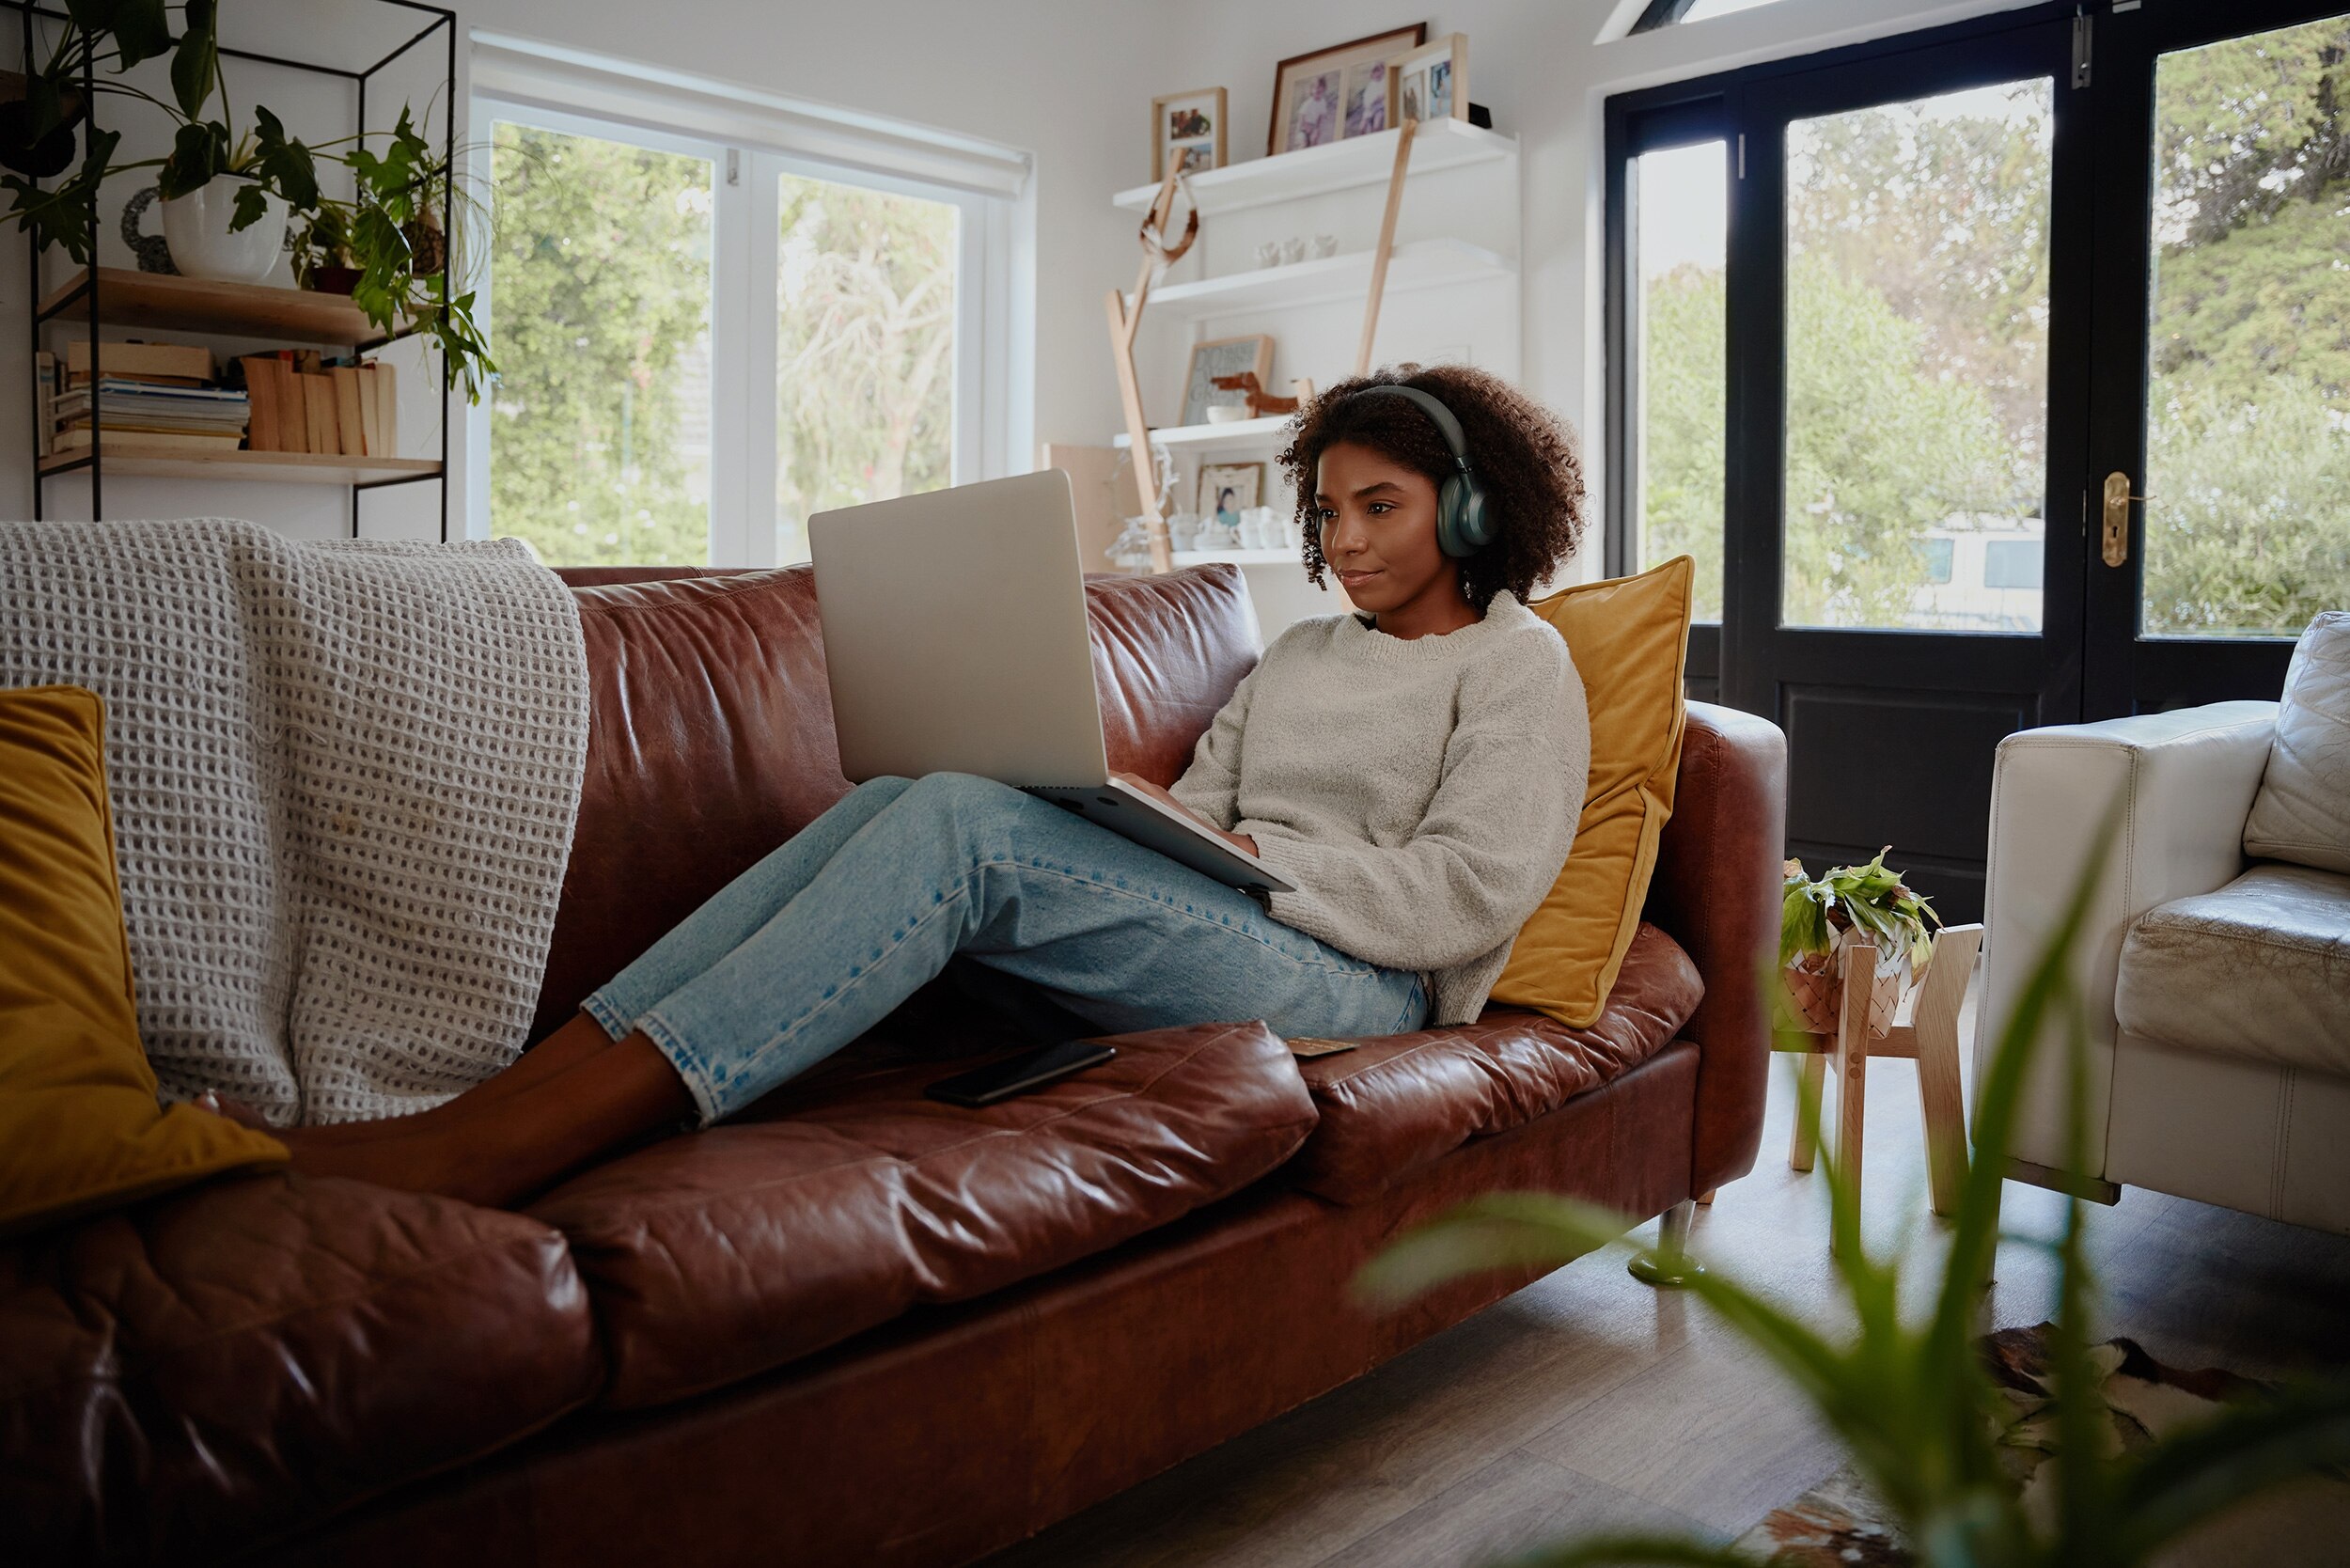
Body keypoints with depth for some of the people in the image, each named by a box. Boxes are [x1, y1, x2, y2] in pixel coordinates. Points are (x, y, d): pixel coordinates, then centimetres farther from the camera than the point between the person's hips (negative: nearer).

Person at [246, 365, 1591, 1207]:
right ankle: (508, 1088, -28)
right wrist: (1101, 806, -4)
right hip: (1198, 954, 6)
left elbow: (1472, 892, -7)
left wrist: (1254, 856, -11)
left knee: (956, 823, -29)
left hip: (1354, 988, -6)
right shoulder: (1302, 654, 28)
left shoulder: (1517, 661, 8)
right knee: (891, 803, -19)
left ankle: (468, 1155, -36)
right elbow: (1193, 814, 17)